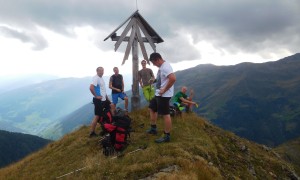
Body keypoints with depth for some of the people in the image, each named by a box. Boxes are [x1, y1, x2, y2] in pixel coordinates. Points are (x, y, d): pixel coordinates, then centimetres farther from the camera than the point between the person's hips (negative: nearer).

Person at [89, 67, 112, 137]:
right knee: (97, 116, -5)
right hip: (98, 100, -10)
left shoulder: (101, 78, 13)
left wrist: (107, 98, 20)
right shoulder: (96, 78, -16)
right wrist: (96, 96, -23)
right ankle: (92, 132, 5)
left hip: (103, 99, 10)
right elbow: (91, 88, -30)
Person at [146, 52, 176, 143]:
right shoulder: (161, 67, 12)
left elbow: (173, 78, -32)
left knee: (165, 114, -5)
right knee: (152, 108, 21)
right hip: (158, 94, 11)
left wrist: (164, 90, -25)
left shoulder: (165, 67, -19)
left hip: (164, 95, -11)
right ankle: (153, 129, 33)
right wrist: (154, 80, 8)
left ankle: (167, 136, 4)